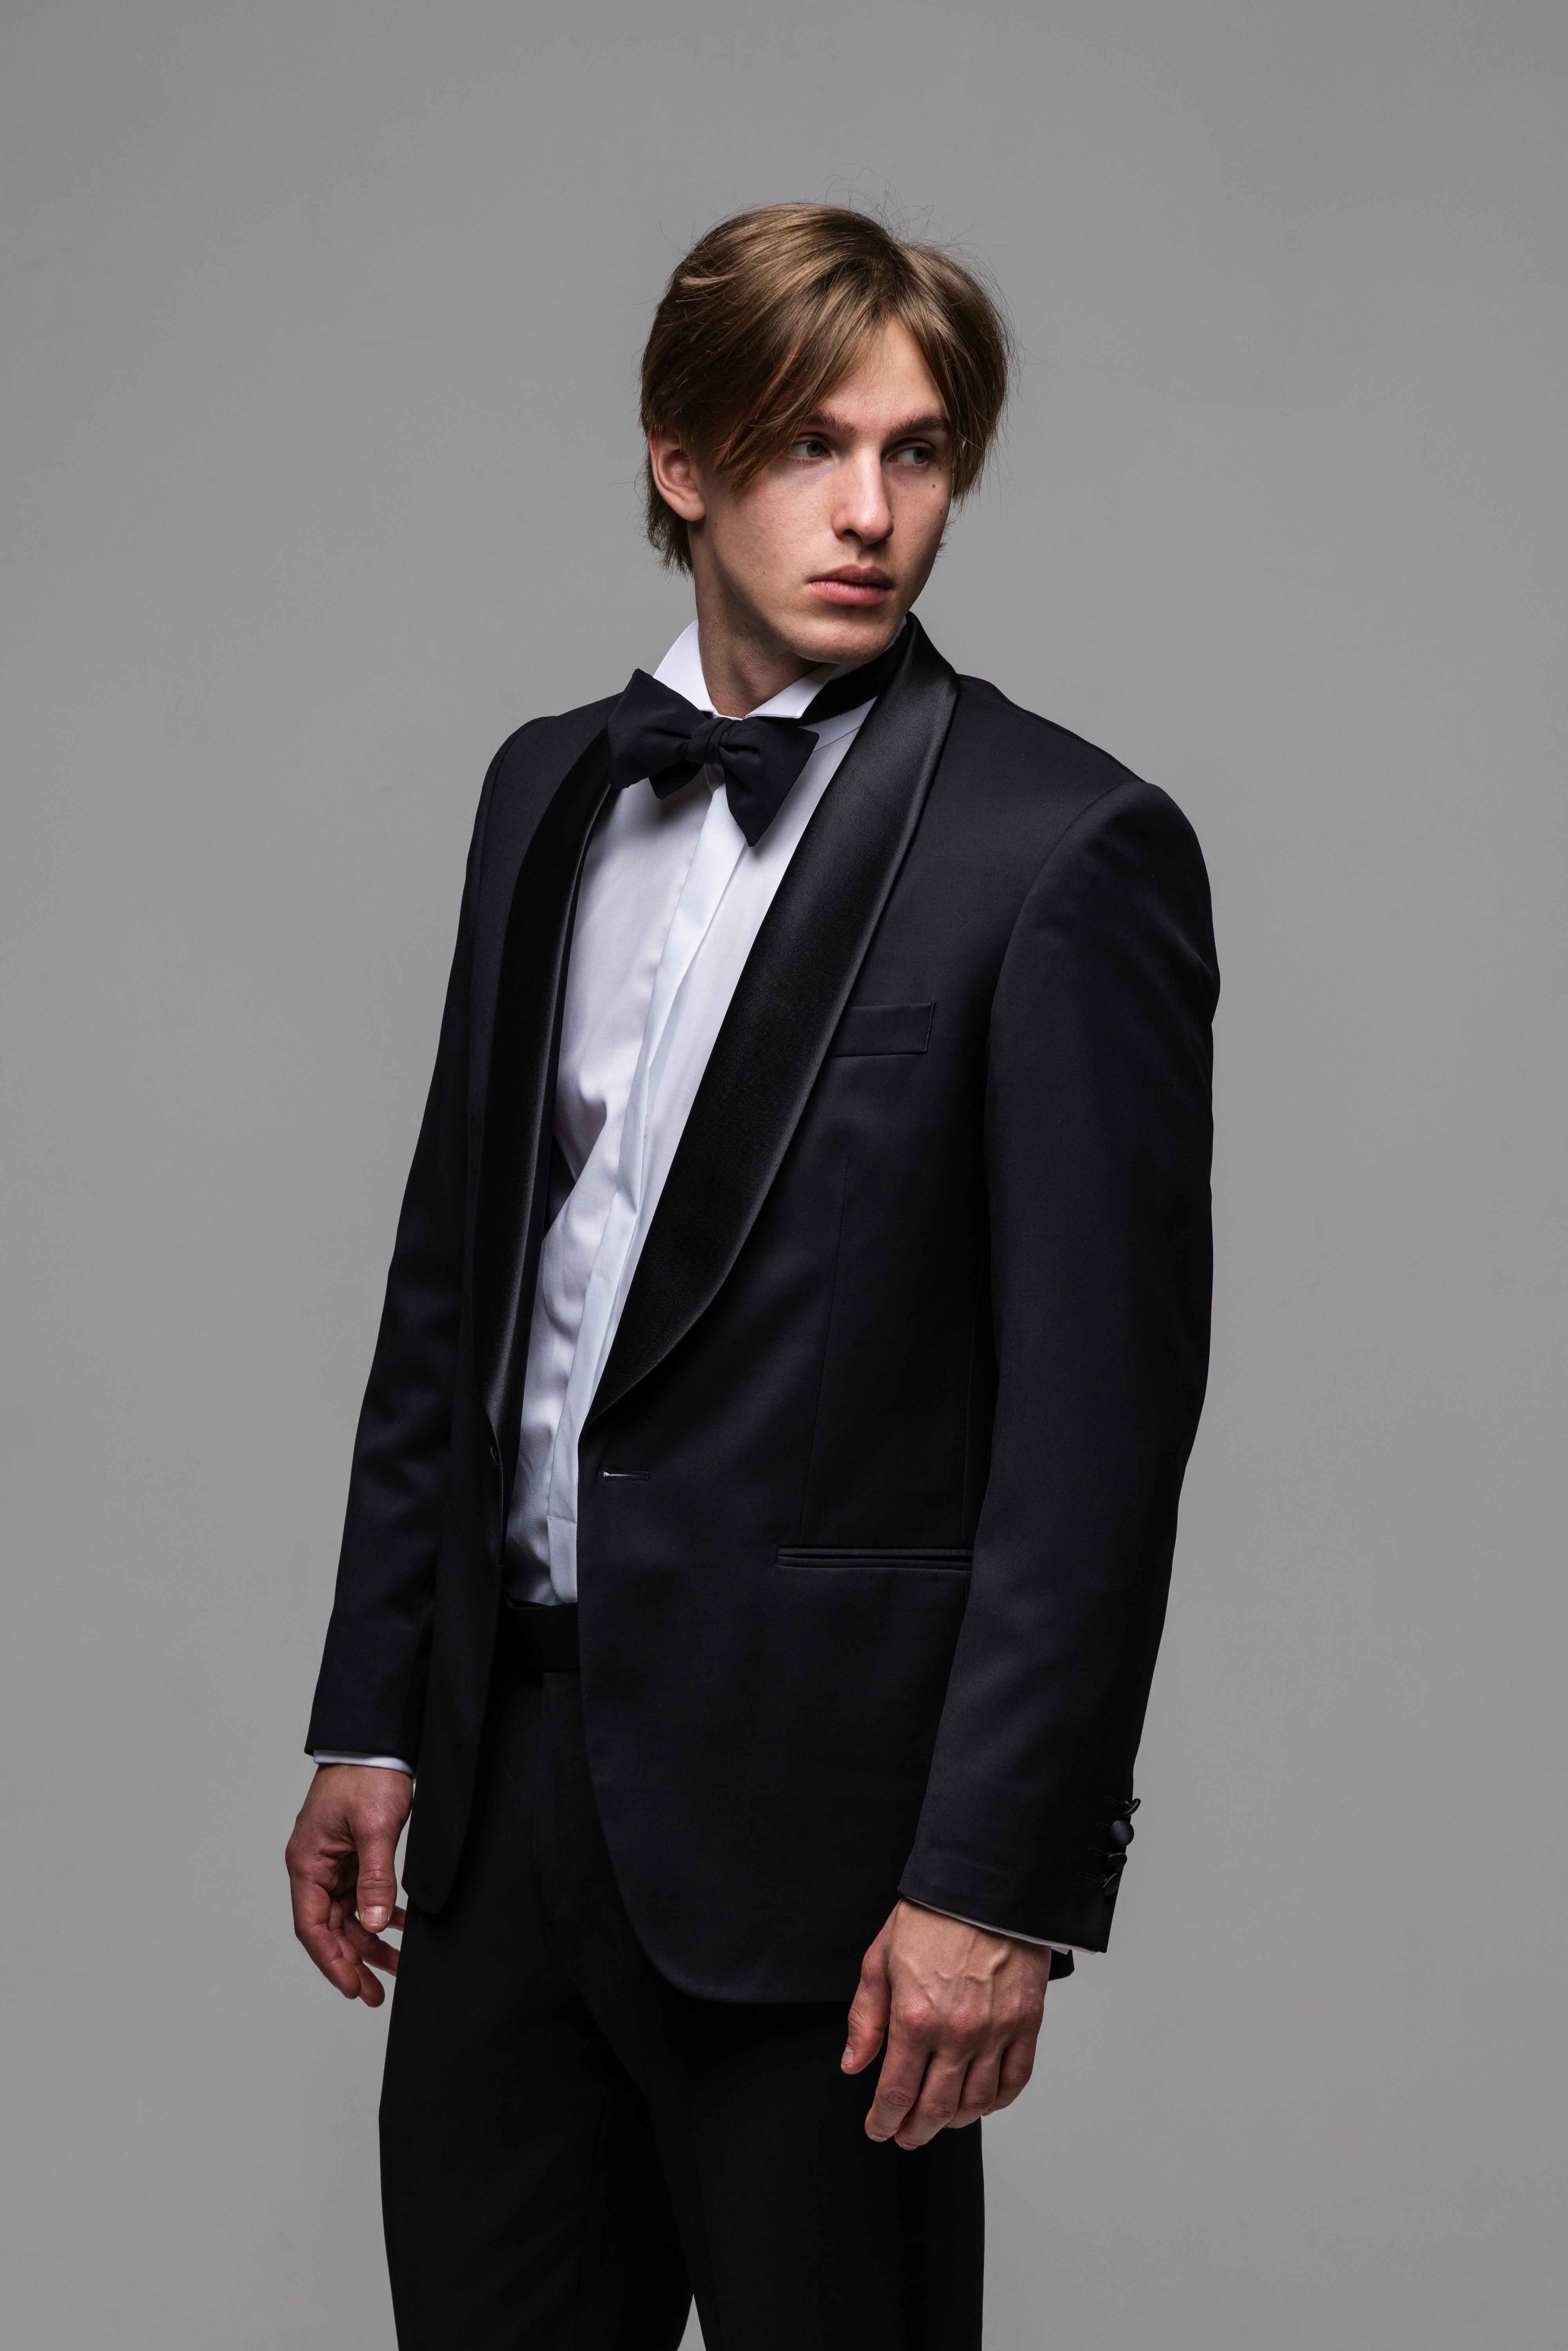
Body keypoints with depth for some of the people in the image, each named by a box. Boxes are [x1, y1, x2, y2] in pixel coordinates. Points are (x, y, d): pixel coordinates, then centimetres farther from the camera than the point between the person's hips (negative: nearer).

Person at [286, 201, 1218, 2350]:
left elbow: (1103, 1408, -12)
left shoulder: (1066, 850, -9)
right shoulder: (549, 793, 11)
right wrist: (372, 1716, 12)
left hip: (815, 1801, -5)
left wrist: (997, 1887, -15)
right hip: (511, 1769, 6)